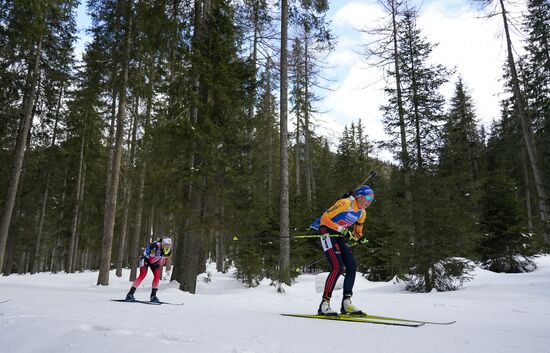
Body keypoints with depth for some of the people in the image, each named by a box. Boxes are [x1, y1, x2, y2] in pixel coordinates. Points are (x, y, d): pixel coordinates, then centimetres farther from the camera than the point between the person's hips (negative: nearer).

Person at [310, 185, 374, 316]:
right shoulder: (345, 203, -18)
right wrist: (342, 230, -26)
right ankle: (324, 304, -15)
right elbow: (324, 218, -21)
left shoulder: (362, 213, 8)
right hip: (327, 232, -8)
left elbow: (357, 232, 19)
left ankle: (346, 303, 4)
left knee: (352, 266, -3)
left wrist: (360, 238, -5)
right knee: (337, 267, -20)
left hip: (340, 237, 9)